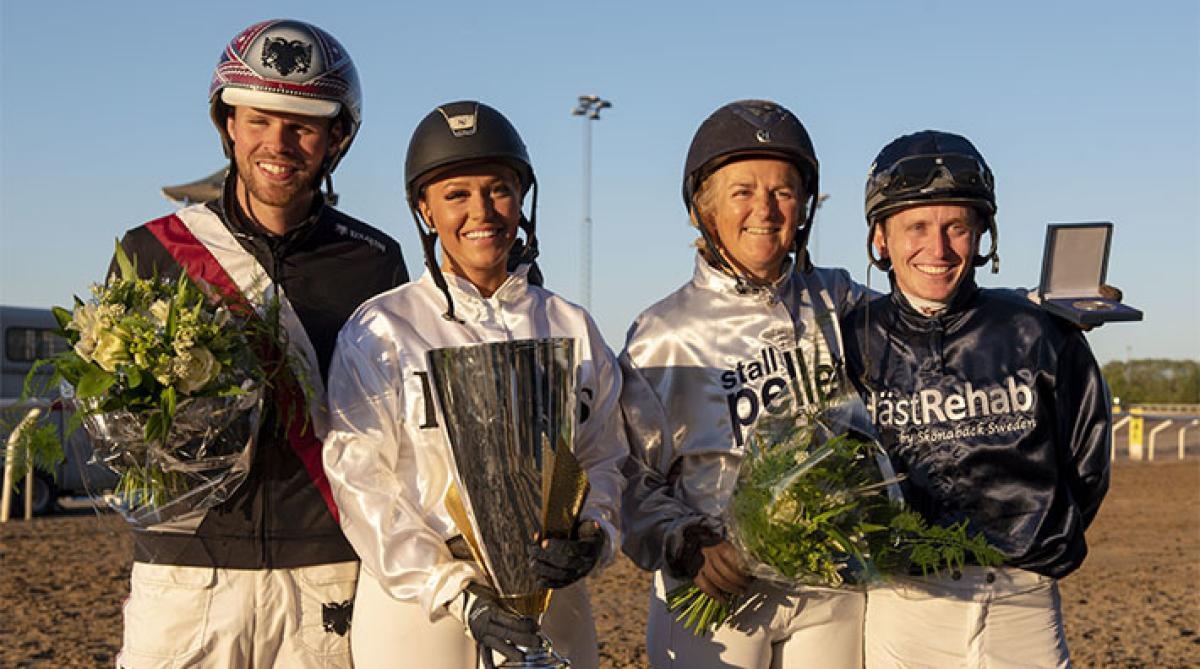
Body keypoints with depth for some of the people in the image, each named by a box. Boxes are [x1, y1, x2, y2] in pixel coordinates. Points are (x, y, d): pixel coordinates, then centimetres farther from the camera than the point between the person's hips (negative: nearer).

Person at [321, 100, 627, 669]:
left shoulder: (572, 328, 8)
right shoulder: (379, 330, -2)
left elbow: (602, 462, 8)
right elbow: (361, 484, -8)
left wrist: (591, 536, -12)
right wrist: (457, 594, -16)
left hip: (549, 606, 3)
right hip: (414, 606, -2)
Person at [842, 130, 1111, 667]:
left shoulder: (1038, 334, 1)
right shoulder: (853, 342, 1)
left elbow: (1086, 464, 10)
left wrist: (1035, 549, 4)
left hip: (1025, 605, 1)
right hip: (905, 606, 0)